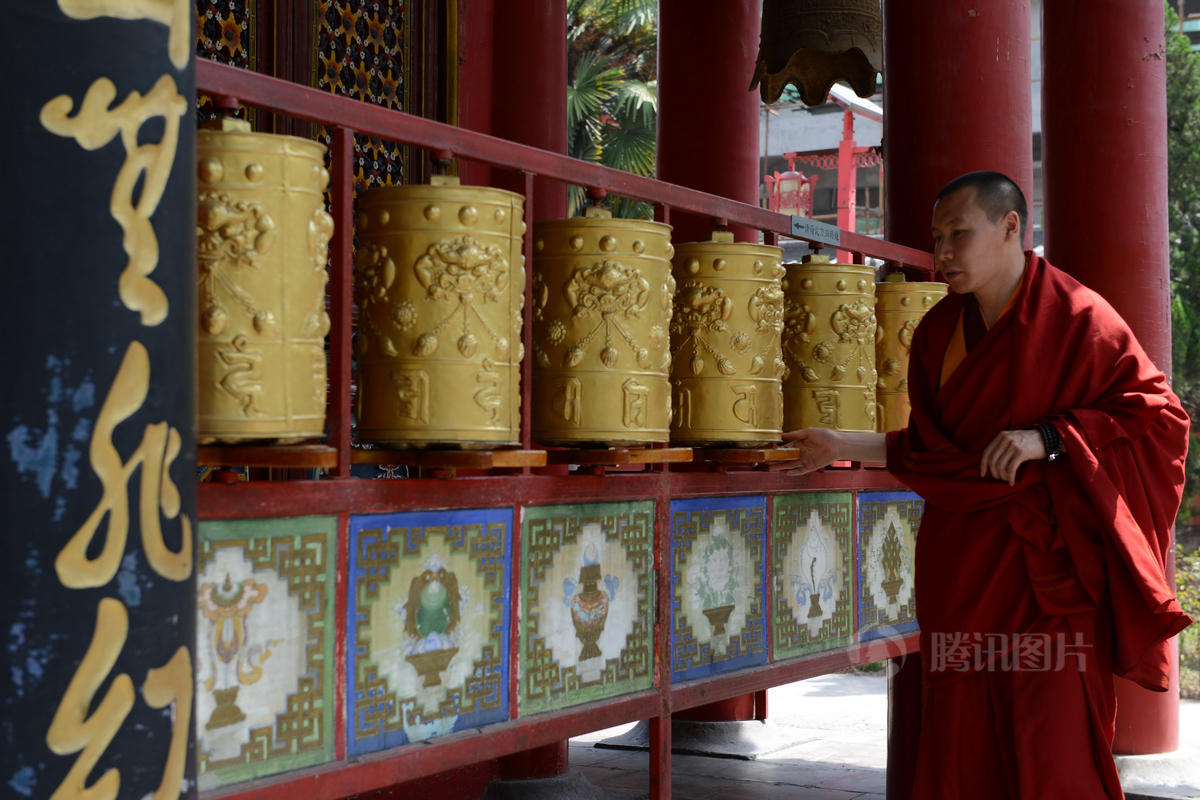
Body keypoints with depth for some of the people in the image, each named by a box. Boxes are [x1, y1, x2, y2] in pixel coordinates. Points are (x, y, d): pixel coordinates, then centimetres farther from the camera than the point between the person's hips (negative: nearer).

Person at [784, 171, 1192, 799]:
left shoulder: (1075, 316, -6)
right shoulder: (939, 331, 11)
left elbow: (1159, 415, -8)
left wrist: (1046, 437, -17)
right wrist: (845, 447, 10)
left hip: (1048, 565, -5)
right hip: (962, 564, 5)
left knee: (1051, 746, -9)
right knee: (962, 738, 4)